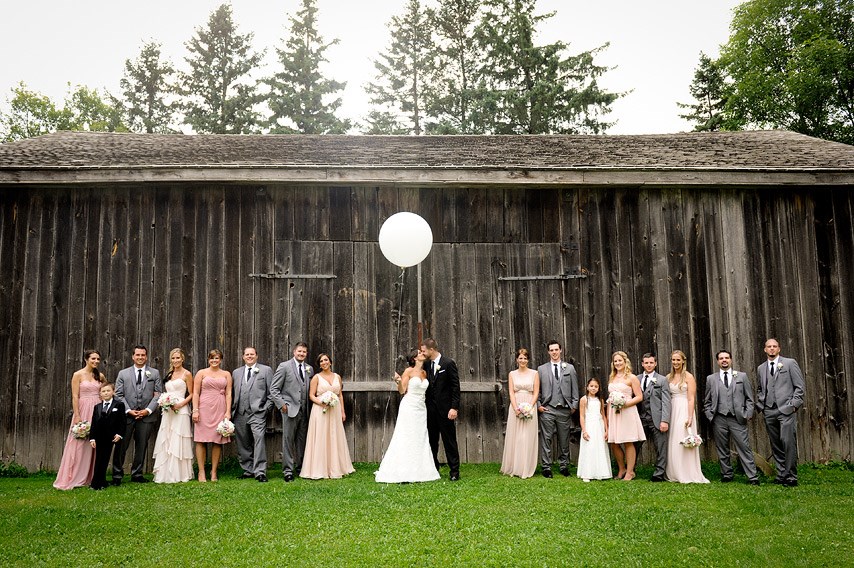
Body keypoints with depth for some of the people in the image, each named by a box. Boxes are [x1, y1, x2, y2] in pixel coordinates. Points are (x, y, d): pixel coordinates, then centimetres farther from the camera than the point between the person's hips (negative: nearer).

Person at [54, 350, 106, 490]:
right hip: (83, 410, -4)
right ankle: (75, 478, 3)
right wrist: (77, 416, -15)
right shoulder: (78, 375, -2)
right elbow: (75, 397, -7)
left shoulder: (100, 376, 10)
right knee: (80, 443, -4)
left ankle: (91, 477, 13)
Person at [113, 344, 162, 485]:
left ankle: (137, 474, 18)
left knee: (142, 446, 7)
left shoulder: (154, 373, 7)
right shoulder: (123, 373, 8)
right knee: (121, 446, -1)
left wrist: (148, 410, -9)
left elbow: (158, 394, 2)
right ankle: (117, 475, 10)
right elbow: (119, 395, 3)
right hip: (127, 415, 0)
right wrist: (128, 410, -9)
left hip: (147, 415, 1)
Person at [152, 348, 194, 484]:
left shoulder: (187, 374, -1)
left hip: (181, 411, -6)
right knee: (165, 442, 4)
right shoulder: (169, 374, 16)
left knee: (179, 443, -5)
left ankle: (180, 474, 2)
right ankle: (165, 474, 10)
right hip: (168, 412, 6)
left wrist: (180, 404, -15)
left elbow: (191, 394, -2)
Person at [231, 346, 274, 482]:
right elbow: (233, 393, 17)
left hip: (257, 413, -4)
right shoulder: (236, 372, 18)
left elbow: (272, 392, 4)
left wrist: (266, 408, -4)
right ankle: (248, 470, 18)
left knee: (259, 439, -16)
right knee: (243, 444, 8)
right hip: (240, 414, 4)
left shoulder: (266, 370, 7)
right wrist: (233, 410, 7)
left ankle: (260, 472, -16)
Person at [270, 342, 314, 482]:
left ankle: (300, 467, 19)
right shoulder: (284, 366, -1)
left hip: (304, 411, 4)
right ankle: (288, 470, 3)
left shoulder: (309, 369, 12)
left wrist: (309, 407, 6)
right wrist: (282, 404, -10)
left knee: (302, 440, 9)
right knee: (288, 440, -2)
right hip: (290, 409, -4)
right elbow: (274, 388, -3)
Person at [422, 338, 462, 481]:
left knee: (449, 441, 1)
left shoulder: (448, 363, -9)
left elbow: (455, 387, -10)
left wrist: (454, 408, -14)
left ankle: (454, 471, 8)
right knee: (432, 441, 10)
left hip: (445, 409, -5)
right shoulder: (426, 364, 8)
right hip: (431, 409, 6)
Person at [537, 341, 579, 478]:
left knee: (564, 440, 6)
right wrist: (538, 405, -1)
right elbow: (537, 389, 9)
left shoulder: (570, 368, 10)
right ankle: (546, 467, 5)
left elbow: (575, 388, 9)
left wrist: (574, 405, 2)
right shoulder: (541, 369, 8)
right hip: (547, 409, -1)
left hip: (565, 410, 1)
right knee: (546, 439, -2)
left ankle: (564, 466, 17)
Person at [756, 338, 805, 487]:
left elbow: (800, 386, 2)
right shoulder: (761, 368, 16)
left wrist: (794, 404, -7)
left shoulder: (790, 363, 4)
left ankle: (791, 477, -6)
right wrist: (760, 405, 10)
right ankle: (781, 475, 10)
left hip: (786, 409, -4)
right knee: (775, 445, 5)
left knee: (788, 442, -11)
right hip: (769, 411, 4)